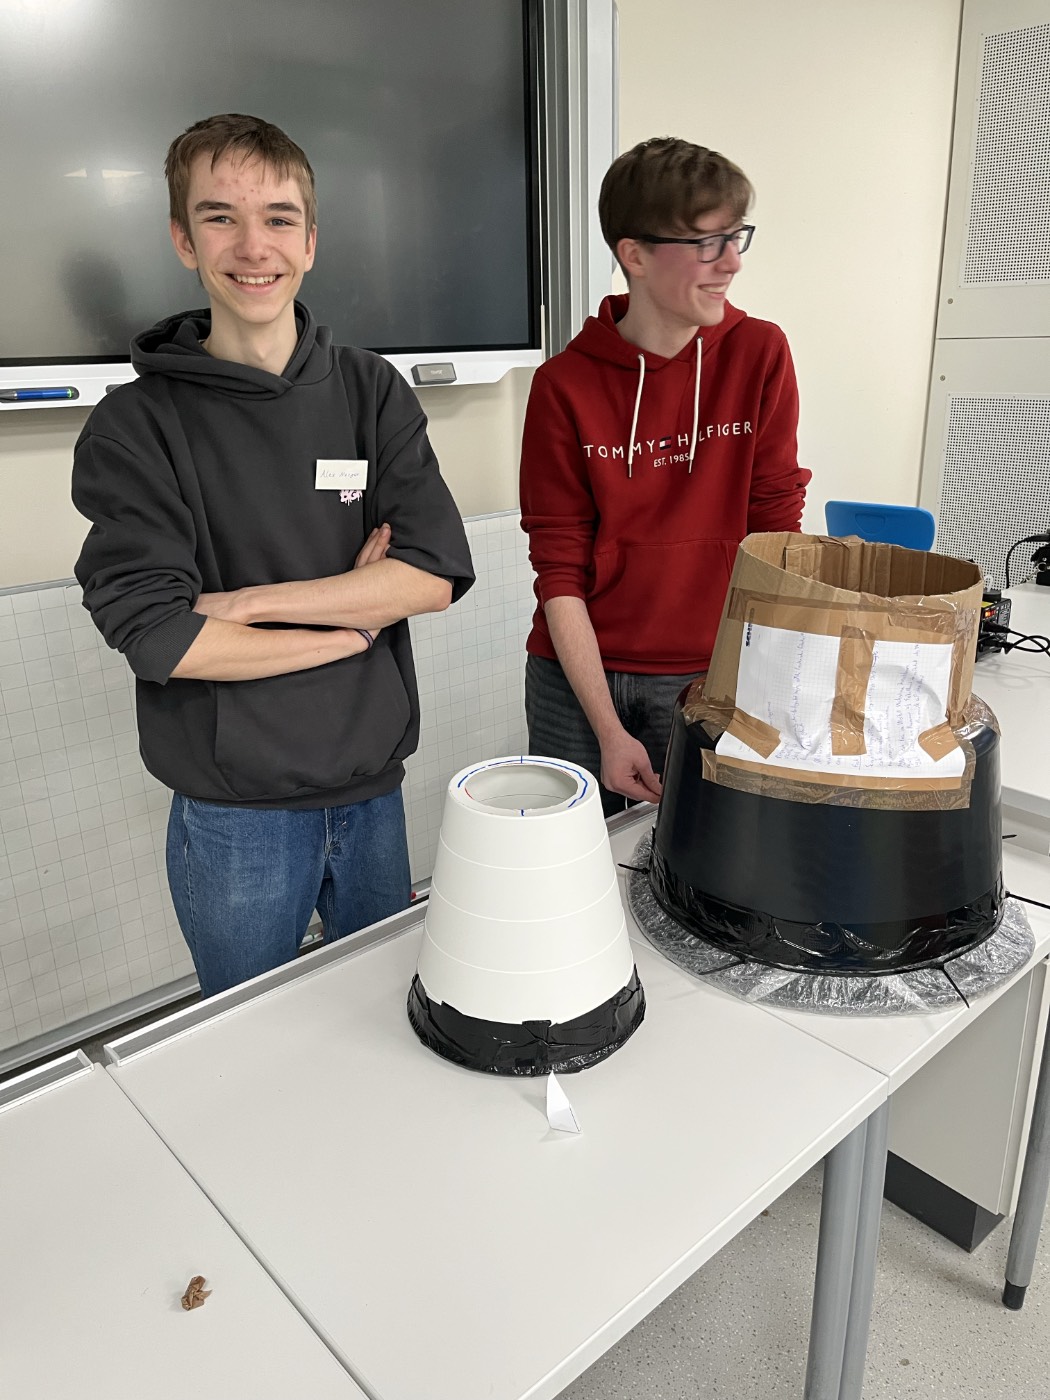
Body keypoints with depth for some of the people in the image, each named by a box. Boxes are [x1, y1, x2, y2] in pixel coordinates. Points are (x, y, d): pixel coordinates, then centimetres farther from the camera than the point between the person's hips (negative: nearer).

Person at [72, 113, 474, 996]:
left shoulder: (371, 393, 1)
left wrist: (252, 602, -16)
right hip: (234, 814, -2)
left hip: (373, 789, 3)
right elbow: (156, 636, -17)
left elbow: (436, 574, -11)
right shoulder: (137, 425, -7)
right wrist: (353, 620, -12)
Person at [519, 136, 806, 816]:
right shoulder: (564, 386, -6)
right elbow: (559, 569, -7)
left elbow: (776, 527, -1)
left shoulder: (761, 354, -3)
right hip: (576, 677, 0)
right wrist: (609, 731, -12)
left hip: (707, 676, 1)